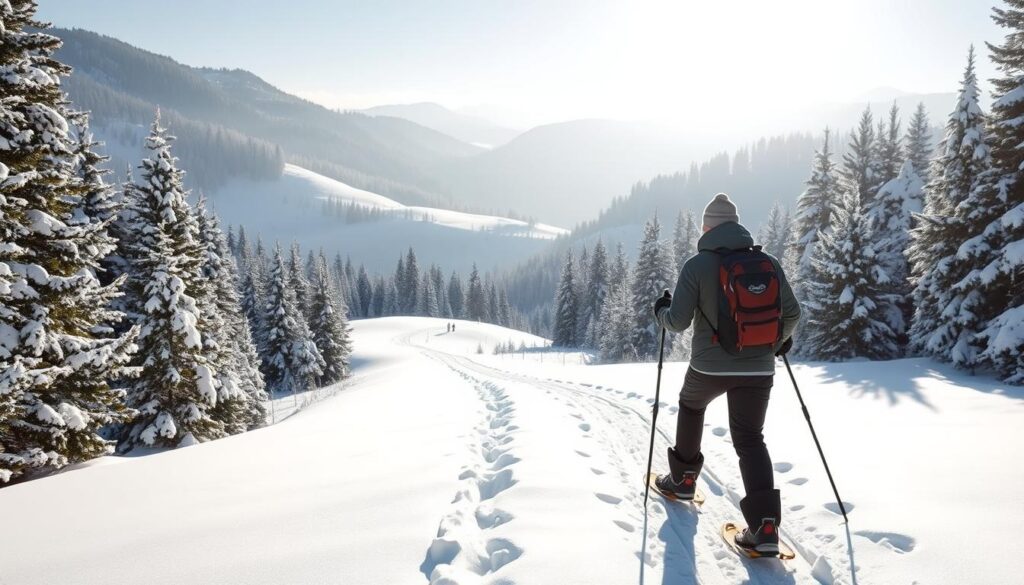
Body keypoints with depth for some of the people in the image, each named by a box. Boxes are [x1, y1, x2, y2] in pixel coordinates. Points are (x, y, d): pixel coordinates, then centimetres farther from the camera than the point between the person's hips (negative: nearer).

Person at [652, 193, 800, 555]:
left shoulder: (698, 265, -9)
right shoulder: (769, 262, 1)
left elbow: (678, 322, -12)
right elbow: (792, 313, 5)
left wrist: (661, 312, 10)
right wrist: (781, 339, 25)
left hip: (710, 366, -2)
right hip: (758, 369, 2)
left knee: (691, 405, 29)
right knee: (750, 438, 9)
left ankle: (683, 478, 39)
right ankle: (765, 525, -4)